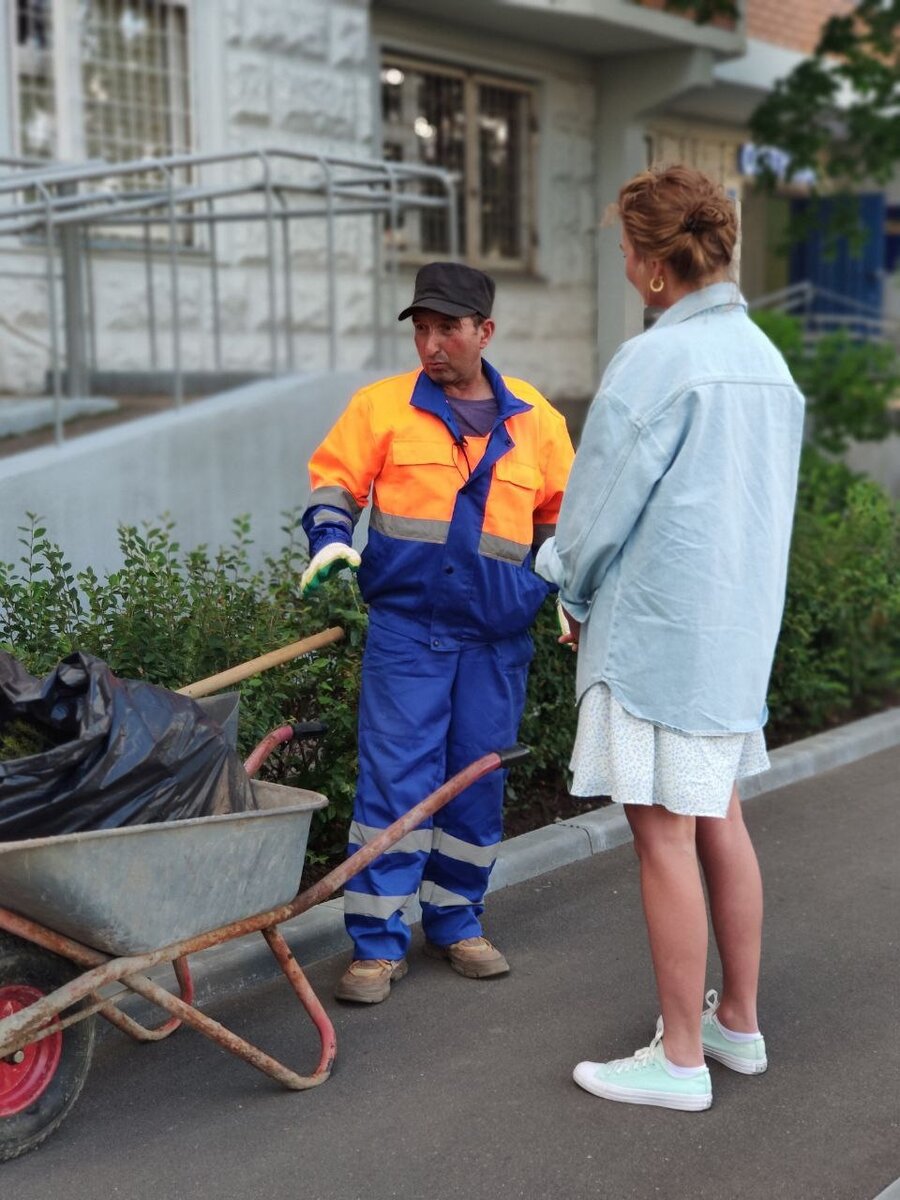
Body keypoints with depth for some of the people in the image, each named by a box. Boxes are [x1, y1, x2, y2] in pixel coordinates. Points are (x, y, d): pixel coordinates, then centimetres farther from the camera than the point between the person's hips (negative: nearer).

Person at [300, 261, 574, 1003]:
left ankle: (455, 922, 26)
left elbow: (564, 513, 17)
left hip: (498, 640, 3)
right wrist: (331, 538, -11)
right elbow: (334, 477, 7)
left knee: (478, 782, 10)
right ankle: (378, 942, 5)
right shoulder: (384, 406, 2)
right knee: (395, 781, -5)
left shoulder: (535, 420, 8)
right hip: (406, 628, -2)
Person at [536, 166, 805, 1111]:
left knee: (665, 838, 0)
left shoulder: (653, 362, -16)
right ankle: (738, 1021, 29)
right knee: (719, 822, 17)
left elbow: (597, 505, -12)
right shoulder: (766, 358, 10)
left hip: (655, 631, -8)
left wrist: (577, 600, 7)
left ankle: (680, 1059, 11)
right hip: (741, 625, 9)